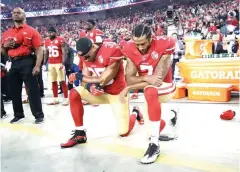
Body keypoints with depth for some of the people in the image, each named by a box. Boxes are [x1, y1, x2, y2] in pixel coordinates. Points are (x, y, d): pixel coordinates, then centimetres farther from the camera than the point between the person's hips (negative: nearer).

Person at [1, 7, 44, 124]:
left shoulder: (31, 31, 0)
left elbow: (39, 49, -7)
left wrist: (37, 65, -17)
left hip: (27, 62, -6)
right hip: (13, 64, 6)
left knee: (32, 90, -3)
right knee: (14, 91, 12)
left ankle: (39, 115, 8)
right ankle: (18, 115, 27)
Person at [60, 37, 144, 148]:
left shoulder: (113, 50, -29)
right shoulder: (86, 54, -7)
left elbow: (103, 81, -27)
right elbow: (86, 78, -4)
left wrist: (78, 76, -18)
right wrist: (90, 86, -30)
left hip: (116, 93, -5)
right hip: (100, 91, 6)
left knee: (123, 132, -6)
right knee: (74, 93, -17)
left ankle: (135, 114, 29)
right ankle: (80, 134, -7)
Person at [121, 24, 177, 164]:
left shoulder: (164, 46, -25)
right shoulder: (131, 50, -12)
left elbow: (158, 80, -28)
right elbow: (129, 79, -15)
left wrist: (128, 89, -28)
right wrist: (147, 78, -35)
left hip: (165, 89, -6)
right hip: (148, 90, 6)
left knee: (150, 91, -39)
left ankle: (154, 144, -32)